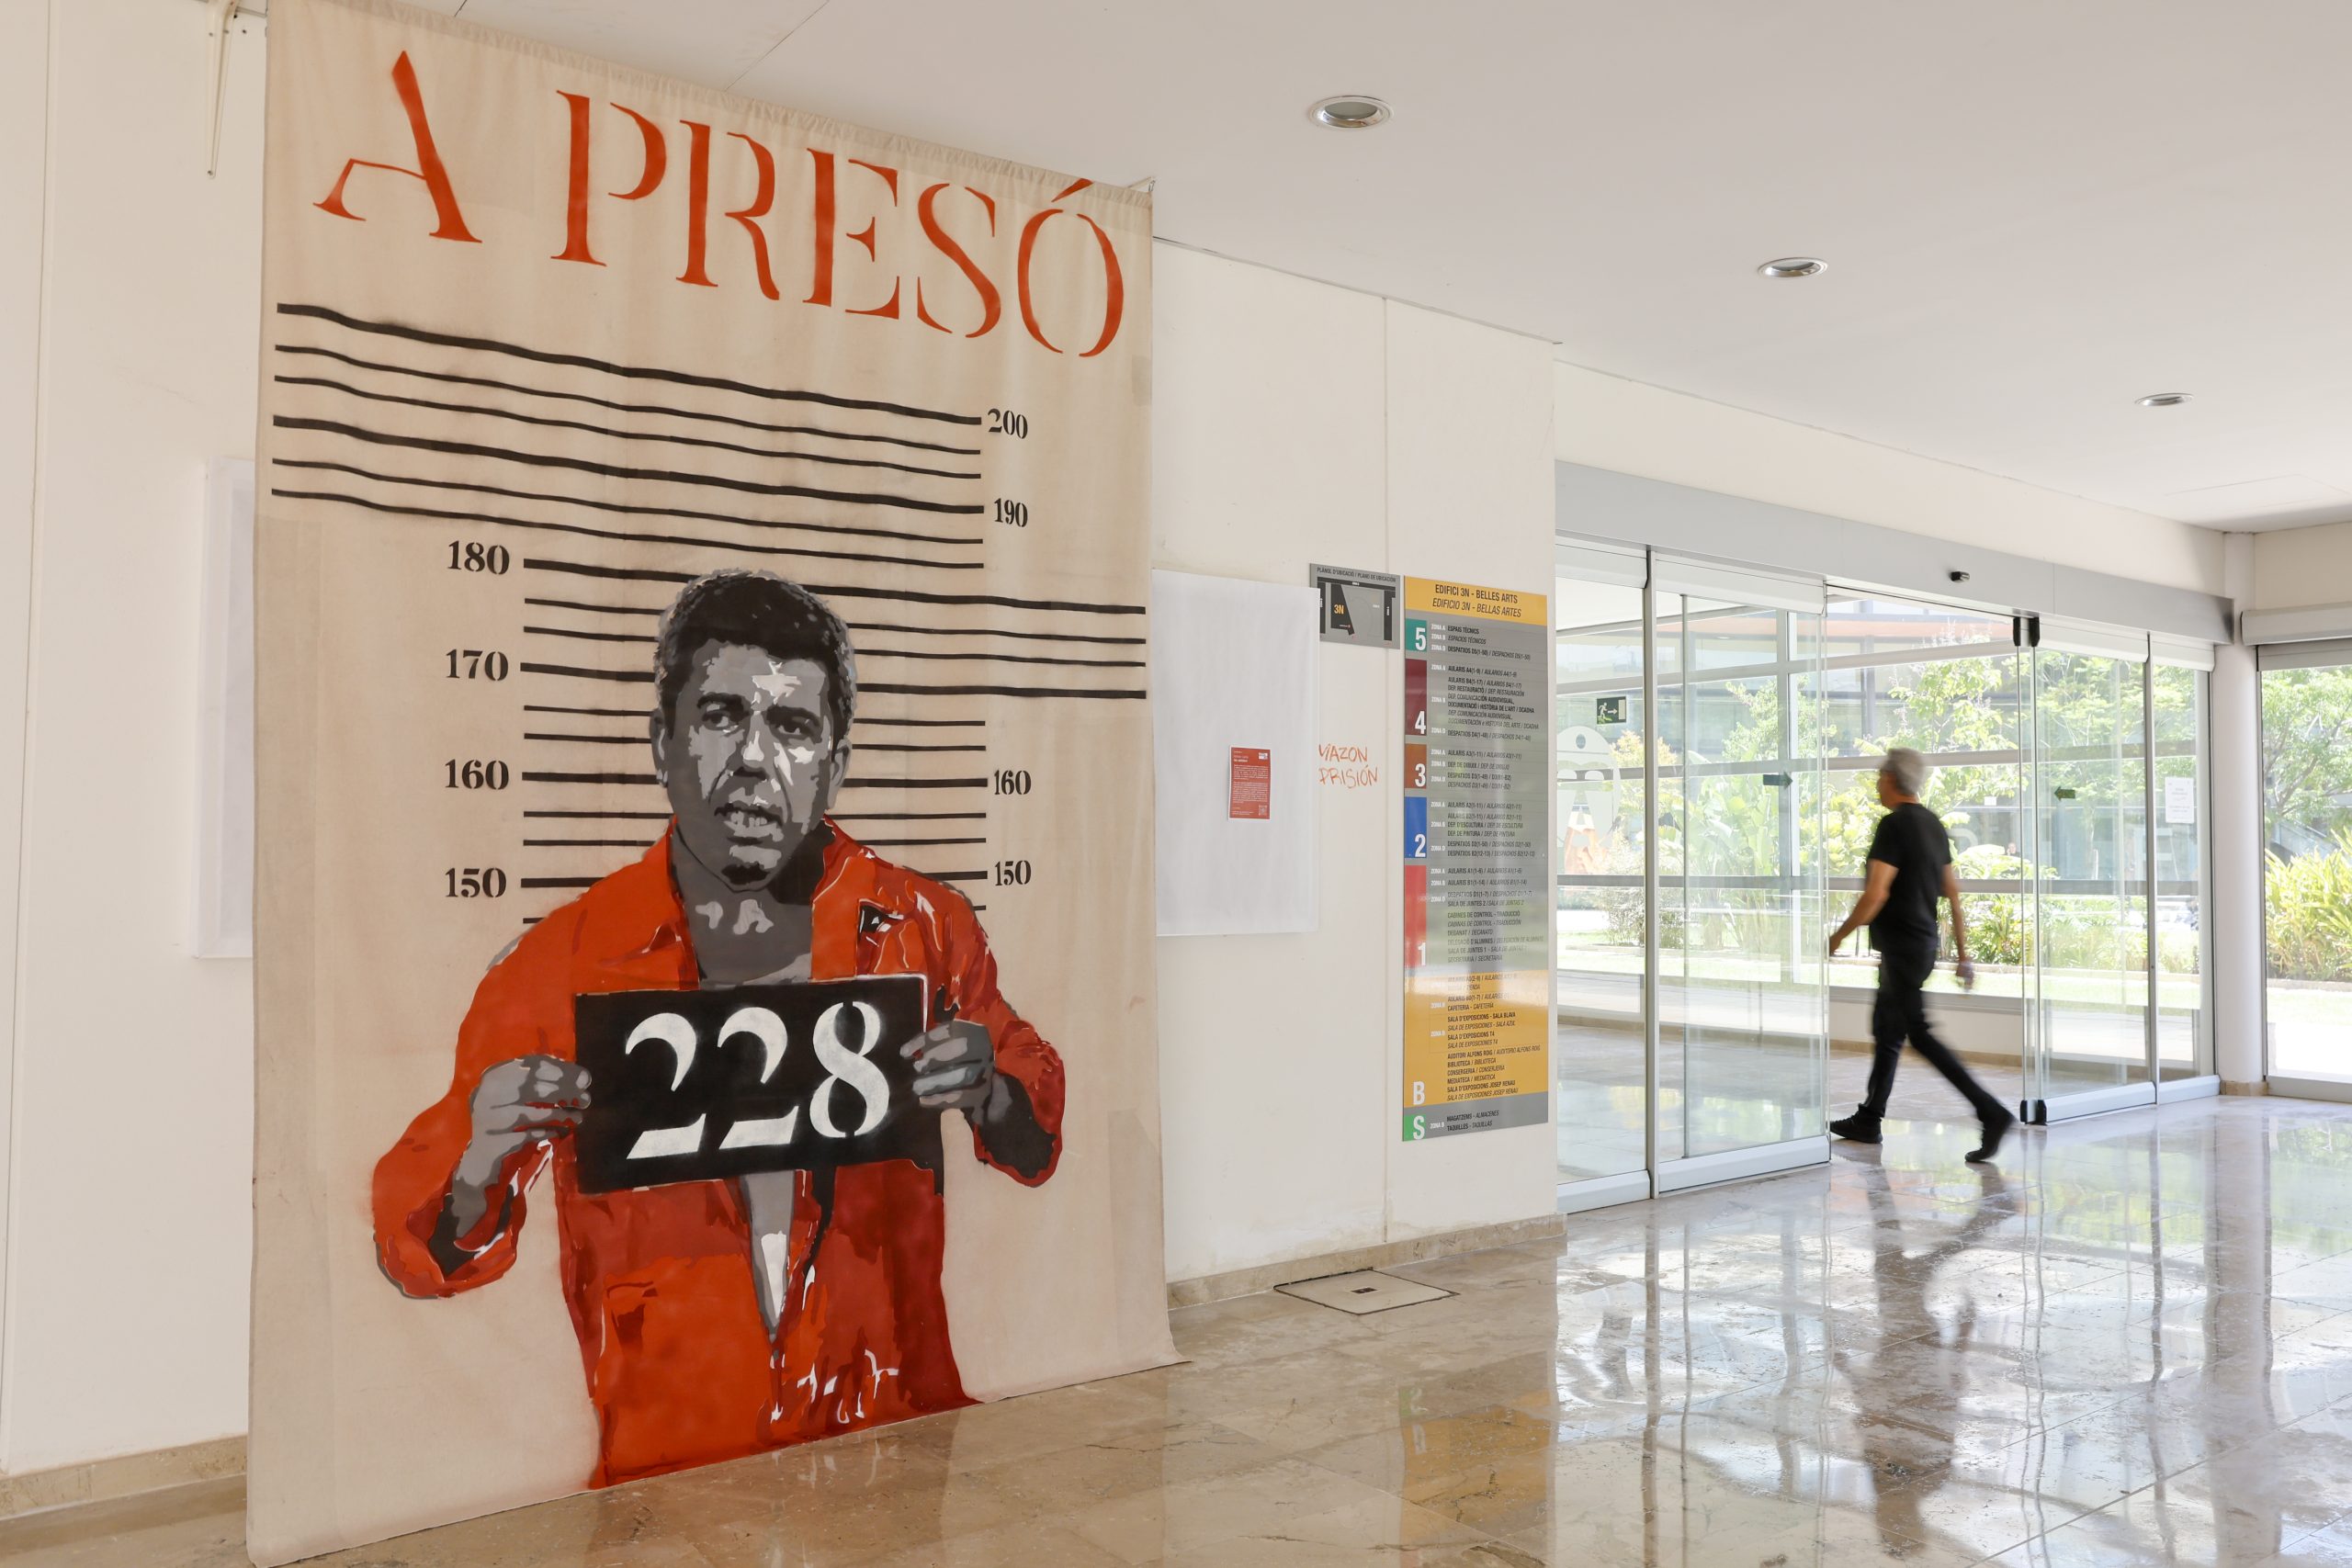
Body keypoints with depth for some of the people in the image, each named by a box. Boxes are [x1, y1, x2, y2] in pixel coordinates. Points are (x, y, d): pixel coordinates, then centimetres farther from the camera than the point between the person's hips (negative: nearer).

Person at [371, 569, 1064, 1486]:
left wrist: (989, 1096, -4)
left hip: (896, 1440, 1)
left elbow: (1033, 1142, 17)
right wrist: (481, 1165, -15)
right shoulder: (557, 965, -2)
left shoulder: (920, 930, 2)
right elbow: (426, 1253, 6)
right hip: (669, 1469, -1)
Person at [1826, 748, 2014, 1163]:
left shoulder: (1894, 825, -16)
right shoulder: (1934, 825, 12)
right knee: (1886, 1030, 16)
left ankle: (1992, 1112, -15)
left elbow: (1875, 895, -21)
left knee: (1920, 1034, -9)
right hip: (1925, 942, 10)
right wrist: (1962, 953, 17)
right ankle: (1868, 1121, 23)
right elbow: (1953, 892, 14)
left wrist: (1839, 936, -9)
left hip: (1902, 945, -10)